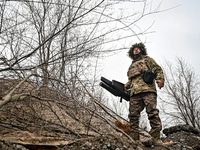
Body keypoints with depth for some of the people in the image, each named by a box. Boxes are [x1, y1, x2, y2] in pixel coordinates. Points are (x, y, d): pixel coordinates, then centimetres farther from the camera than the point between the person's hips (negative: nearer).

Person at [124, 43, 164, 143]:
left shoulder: (147, 59, 21)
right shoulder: (132, 66, 37)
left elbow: (158, 70, 8)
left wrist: (160, 80, -10)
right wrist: (126, 86, 19)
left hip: (147, 90, -5)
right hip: (134, 93, 6)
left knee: (152, 112, -17)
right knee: (133, 115, -5)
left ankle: (156, 137, -19)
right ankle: (134, 137, -6)